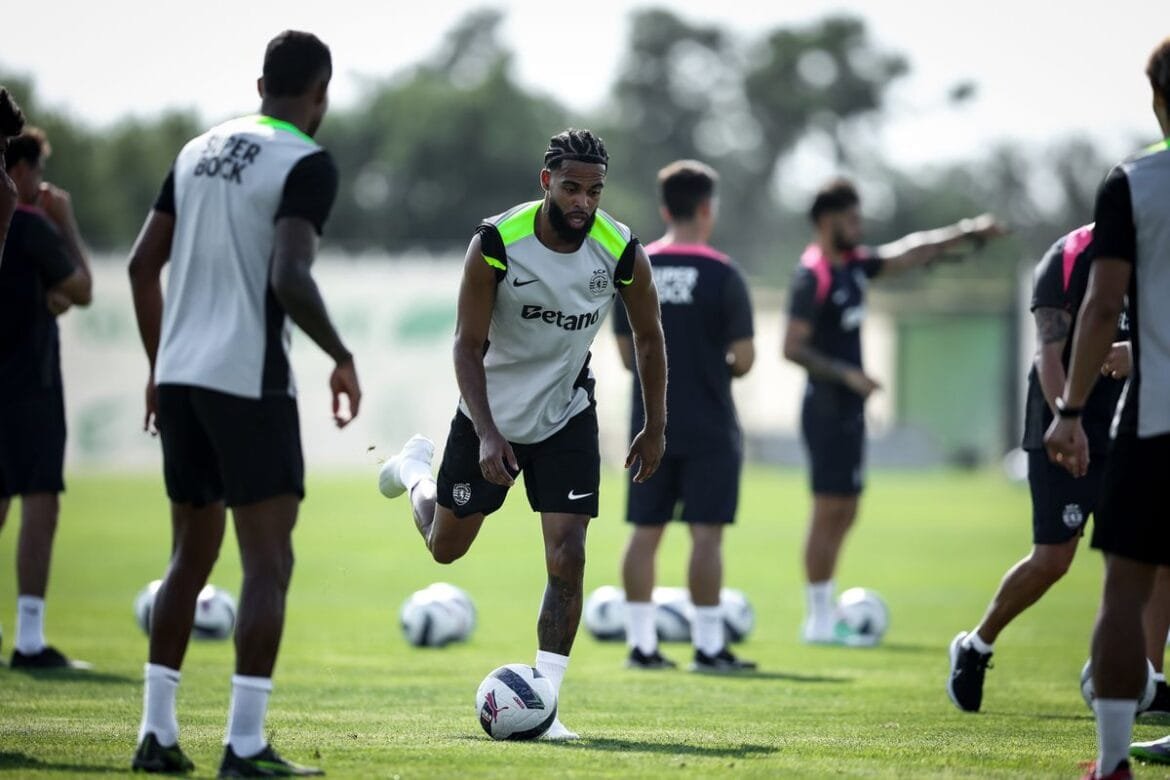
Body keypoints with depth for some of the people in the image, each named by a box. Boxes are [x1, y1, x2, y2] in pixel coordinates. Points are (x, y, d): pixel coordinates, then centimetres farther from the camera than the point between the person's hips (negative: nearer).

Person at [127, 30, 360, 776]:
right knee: (269, 563, -3)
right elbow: (289, 279, -20)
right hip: (250, 381, -7)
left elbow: (143, 264, 14)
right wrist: (343, 358, -7)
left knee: (191, 555, 17)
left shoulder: (201, 149, 13)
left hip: (179, 375, 7)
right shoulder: (308, 164, -9)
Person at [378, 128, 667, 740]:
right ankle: (415, 468, 49)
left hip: (566, 417, 1)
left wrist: (655, 429, 5)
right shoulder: (496, 244, -23)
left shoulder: (622, 253, -17)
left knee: (567, 559, -13)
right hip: (491, 413, -1)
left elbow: (648, 338, 1)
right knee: (446, 546, 16)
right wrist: (486, 434, -24)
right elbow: (468, 345, -15)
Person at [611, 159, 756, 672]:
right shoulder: (722, 274, -10)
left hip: (649, 424, 4)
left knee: (645, 532, 8)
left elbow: (627, 353, 7)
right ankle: (708, 645, -2)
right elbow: (743, 356, -10)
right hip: (709, 428, -4)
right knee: (706, 533, -2)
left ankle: (641, 644, 10)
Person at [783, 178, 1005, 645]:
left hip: (849, 409, 9)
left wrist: (967, 234, 10)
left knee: (843, 514, 11)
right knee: (829, 511, -6)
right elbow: (792, 348, -19)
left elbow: (910, 253, 17)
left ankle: (824, 616, 15)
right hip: (827, 408, -9)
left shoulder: (853, 265, 12)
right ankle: (819, 620, -2)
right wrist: (847, 375, -22)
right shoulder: (813, 277, -14)